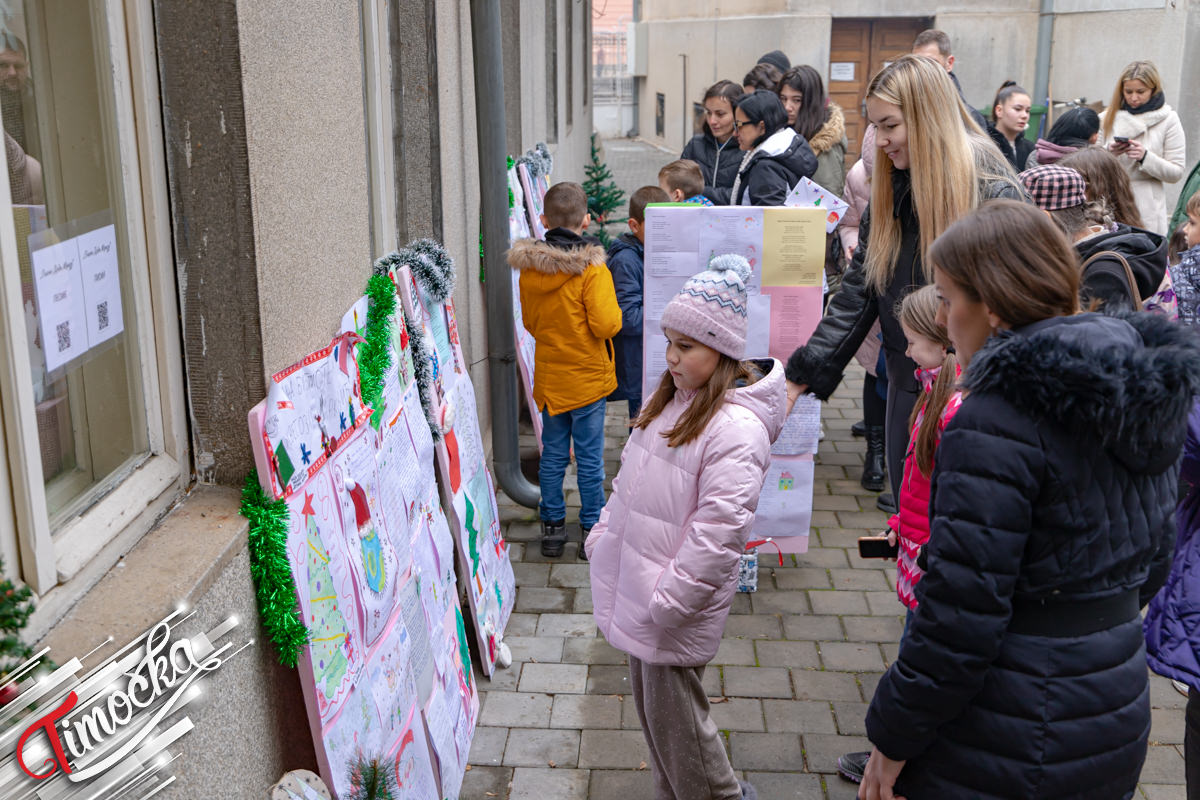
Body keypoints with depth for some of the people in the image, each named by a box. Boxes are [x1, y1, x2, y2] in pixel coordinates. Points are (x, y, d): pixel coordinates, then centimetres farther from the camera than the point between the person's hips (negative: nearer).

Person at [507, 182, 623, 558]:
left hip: (547, 378, 4)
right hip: (587, 378, -4)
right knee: (589, 457, 6)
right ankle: (593, 530, 14)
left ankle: (552, 527, 21)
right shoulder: (591, 269, -17)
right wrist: (615, 312, 1)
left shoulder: (528, 267, -1)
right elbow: (605, 325, -19)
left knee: (552, 456, 13)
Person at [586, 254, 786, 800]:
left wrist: (671, 599, -24)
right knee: (649, 705, 21)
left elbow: (718, 529, -26)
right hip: (635, 587, 9)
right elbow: (629, 479, 18)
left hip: (677, 607, -9)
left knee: (673, 717, 5)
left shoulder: (737, 428, -22)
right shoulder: (673, 400, 8)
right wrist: (602, 537, 16)